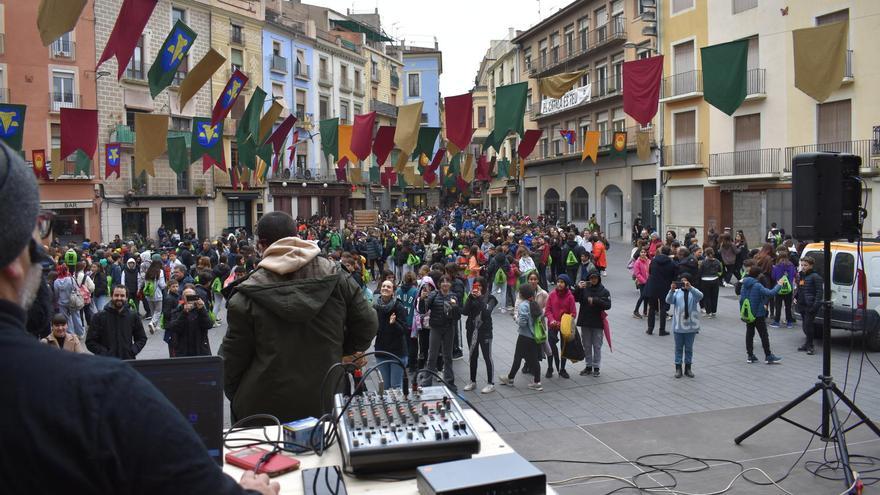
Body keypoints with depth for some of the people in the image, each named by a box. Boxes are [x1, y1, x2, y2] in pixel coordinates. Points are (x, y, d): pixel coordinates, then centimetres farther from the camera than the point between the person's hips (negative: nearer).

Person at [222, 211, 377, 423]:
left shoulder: (248, 294, -11)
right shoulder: (335, 276, -5)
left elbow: (233, 354, -4)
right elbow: (367, 324, 1)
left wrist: (233, 394, 14)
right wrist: (346, 350, 19)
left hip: (264, 406, -1)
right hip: (323, 403, 2)